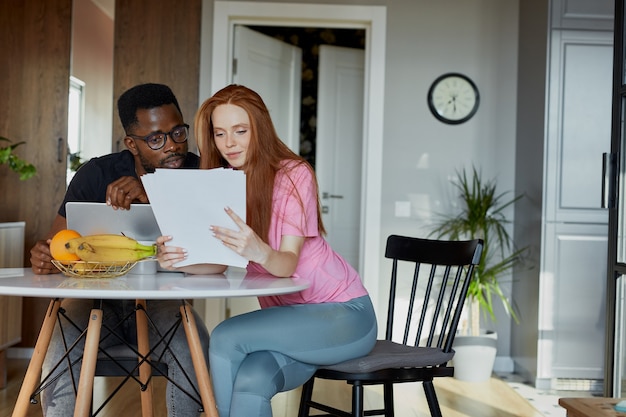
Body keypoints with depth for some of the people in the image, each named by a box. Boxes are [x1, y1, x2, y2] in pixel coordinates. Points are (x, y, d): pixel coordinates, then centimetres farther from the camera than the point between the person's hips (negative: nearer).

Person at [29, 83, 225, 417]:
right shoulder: (95, 175, -7)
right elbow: (55, 245, -1)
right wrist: (44, 259, -29)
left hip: (160, 301, 0)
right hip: (97, 297, 0)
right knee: (59, 359, -30)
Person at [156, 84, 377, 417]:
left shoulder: (294, 175, -14)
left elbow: (288, 263, -24)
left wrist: (259, 252, -47)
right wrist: (175, 258, -31)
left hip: (342, 314, -4)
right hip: (285, 318, 5)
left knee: (226, 338, -25)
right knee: (250, 382, -28)